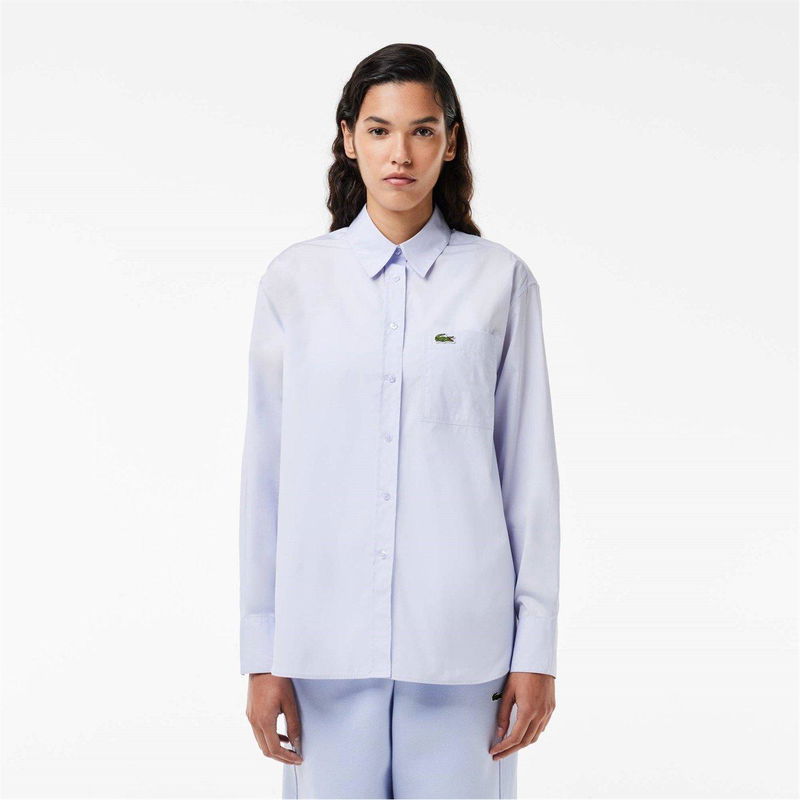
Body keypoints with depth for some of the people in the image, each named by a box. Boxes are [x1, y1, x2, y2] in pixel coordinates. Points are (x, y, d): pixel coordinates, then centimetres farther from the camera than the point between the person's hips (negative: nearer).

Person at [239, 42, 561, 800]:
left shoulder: (501, 280, 1)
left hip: (460, 640, 0)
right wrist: (261, 652, 2)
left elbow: (528, 469, 1)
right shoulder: (294, 279, 3)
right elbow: (266, 472, 3)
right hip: (328, 636, 1)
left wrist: (536, 648, -1)